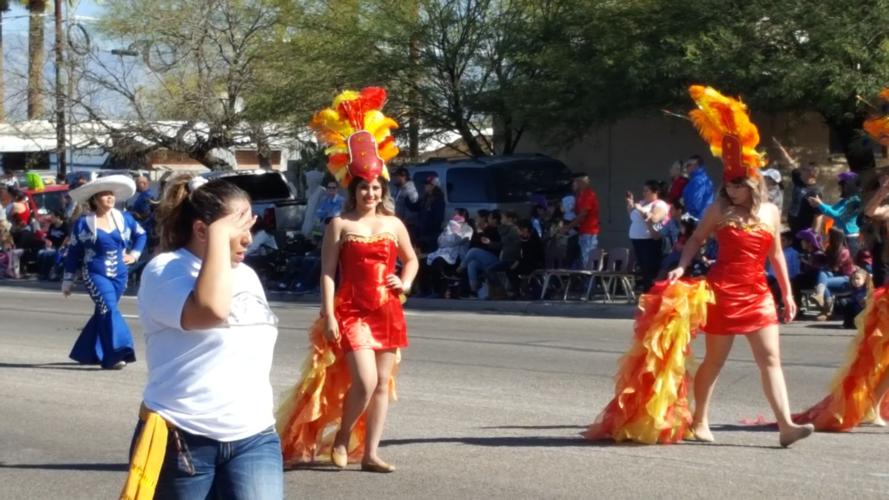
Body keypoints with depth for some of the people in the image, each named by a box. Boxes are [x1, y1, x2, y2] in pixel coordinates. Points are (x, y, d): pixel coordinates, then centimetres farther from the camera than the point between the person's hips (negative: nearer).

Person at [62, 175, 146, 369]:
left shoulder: (124, 218, 5)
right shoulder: (83, 223, -4)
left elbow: (141, 234, 21)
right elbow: (73, 253, 3)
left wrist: (134, 253, 6)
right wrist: (68, 280, 5)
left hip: (119, 275, 4)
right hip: (95, 274, -4)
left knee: (104, 312, 11)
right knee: (109, 309, -20)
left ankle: (87, 352, 27)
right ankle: (115, 354, -25)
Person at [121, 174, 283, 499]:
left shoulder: (247, 276, 15)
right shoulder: (166, 270, -9)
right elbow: (210, 310, -29)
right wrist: (219, 236, -20)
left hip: (253, 438, 5)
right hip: (182, 440, -5)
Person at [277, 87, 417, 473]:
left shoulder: (393, 224, 9)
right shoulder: (341, 224, -3)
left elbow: (411, 259, 24)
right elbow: (327, 272, -6)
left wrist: (406, 283, 3)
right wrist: (328, 315, -12)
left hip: (387, 312, 5)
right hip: (351, 311, -5)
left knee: (382, 385, 5)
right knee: (365, 381, -16)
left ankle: (370, 453, 12)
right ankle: (340, 438, 9)